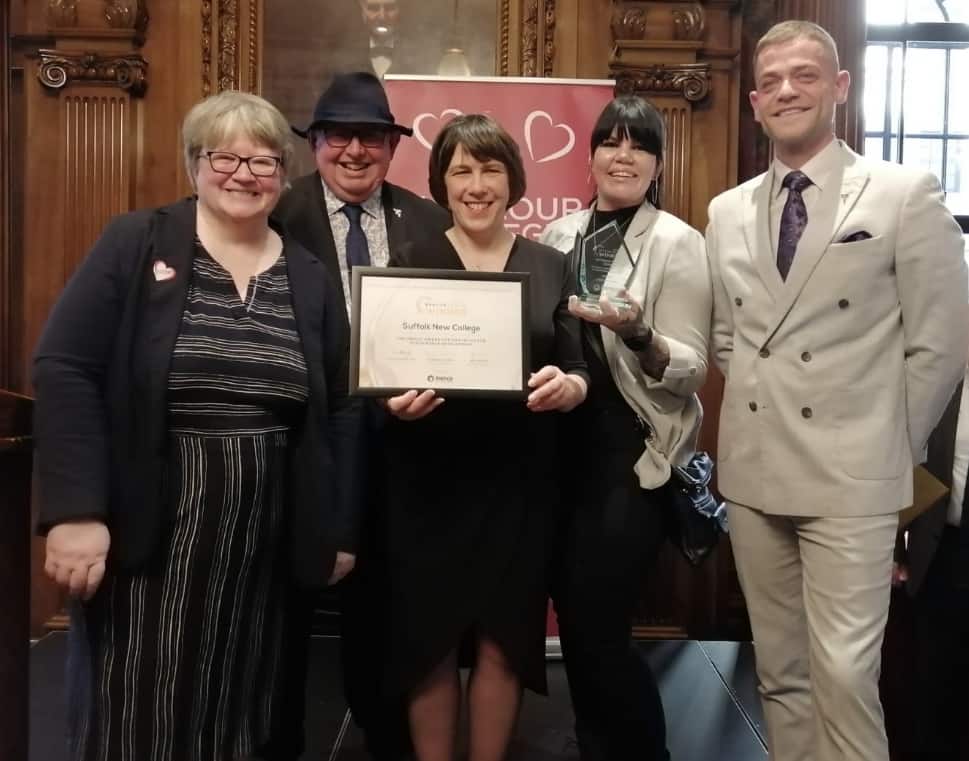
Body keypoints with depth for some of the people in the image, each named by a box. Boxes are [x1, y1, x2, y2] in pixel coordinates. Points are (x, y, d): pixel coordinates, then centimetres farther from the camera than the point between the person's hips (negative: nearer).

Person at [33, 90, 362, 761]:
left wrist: (339, 530, 8)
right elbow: (64, 371, -8)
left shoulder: (311, 278, 7)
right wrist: (76, 509, -17)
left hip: (263, 545, 3)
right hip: (142, 533, -3)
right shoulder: (134, 246, -2)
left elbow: (341, 410, 9)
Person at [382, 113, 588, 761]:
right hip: (430, 480, -1)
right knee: (430, 640, 7)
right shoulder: (410, 263, 3)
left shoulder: (550, 266, 6)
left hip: (519, 480, 1)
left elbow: (580, 373, 5)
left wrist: (568, 386, -17)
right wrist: (396, 401, -20)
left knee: (503, 641, 10)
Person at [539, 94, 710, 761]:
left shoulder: (677, 242, -7)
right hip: (565, 445, 6)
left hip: (633, 454, -5)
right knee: (572, 613, 14)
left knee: (599, 625, -3)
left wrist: (636, 334, -29)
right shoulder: (561, 234, 9)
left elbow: (691, 368, -12)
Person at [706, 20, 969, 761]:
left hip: (850, 475, -4)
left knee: (843, 673, -4)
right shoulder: (728, 211, 9)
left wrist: (892, 447, -1)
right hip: (753, 472, 5)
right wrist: (758, 412, 8)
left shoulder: (907, 194, -4)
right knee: (780, 670, 15)